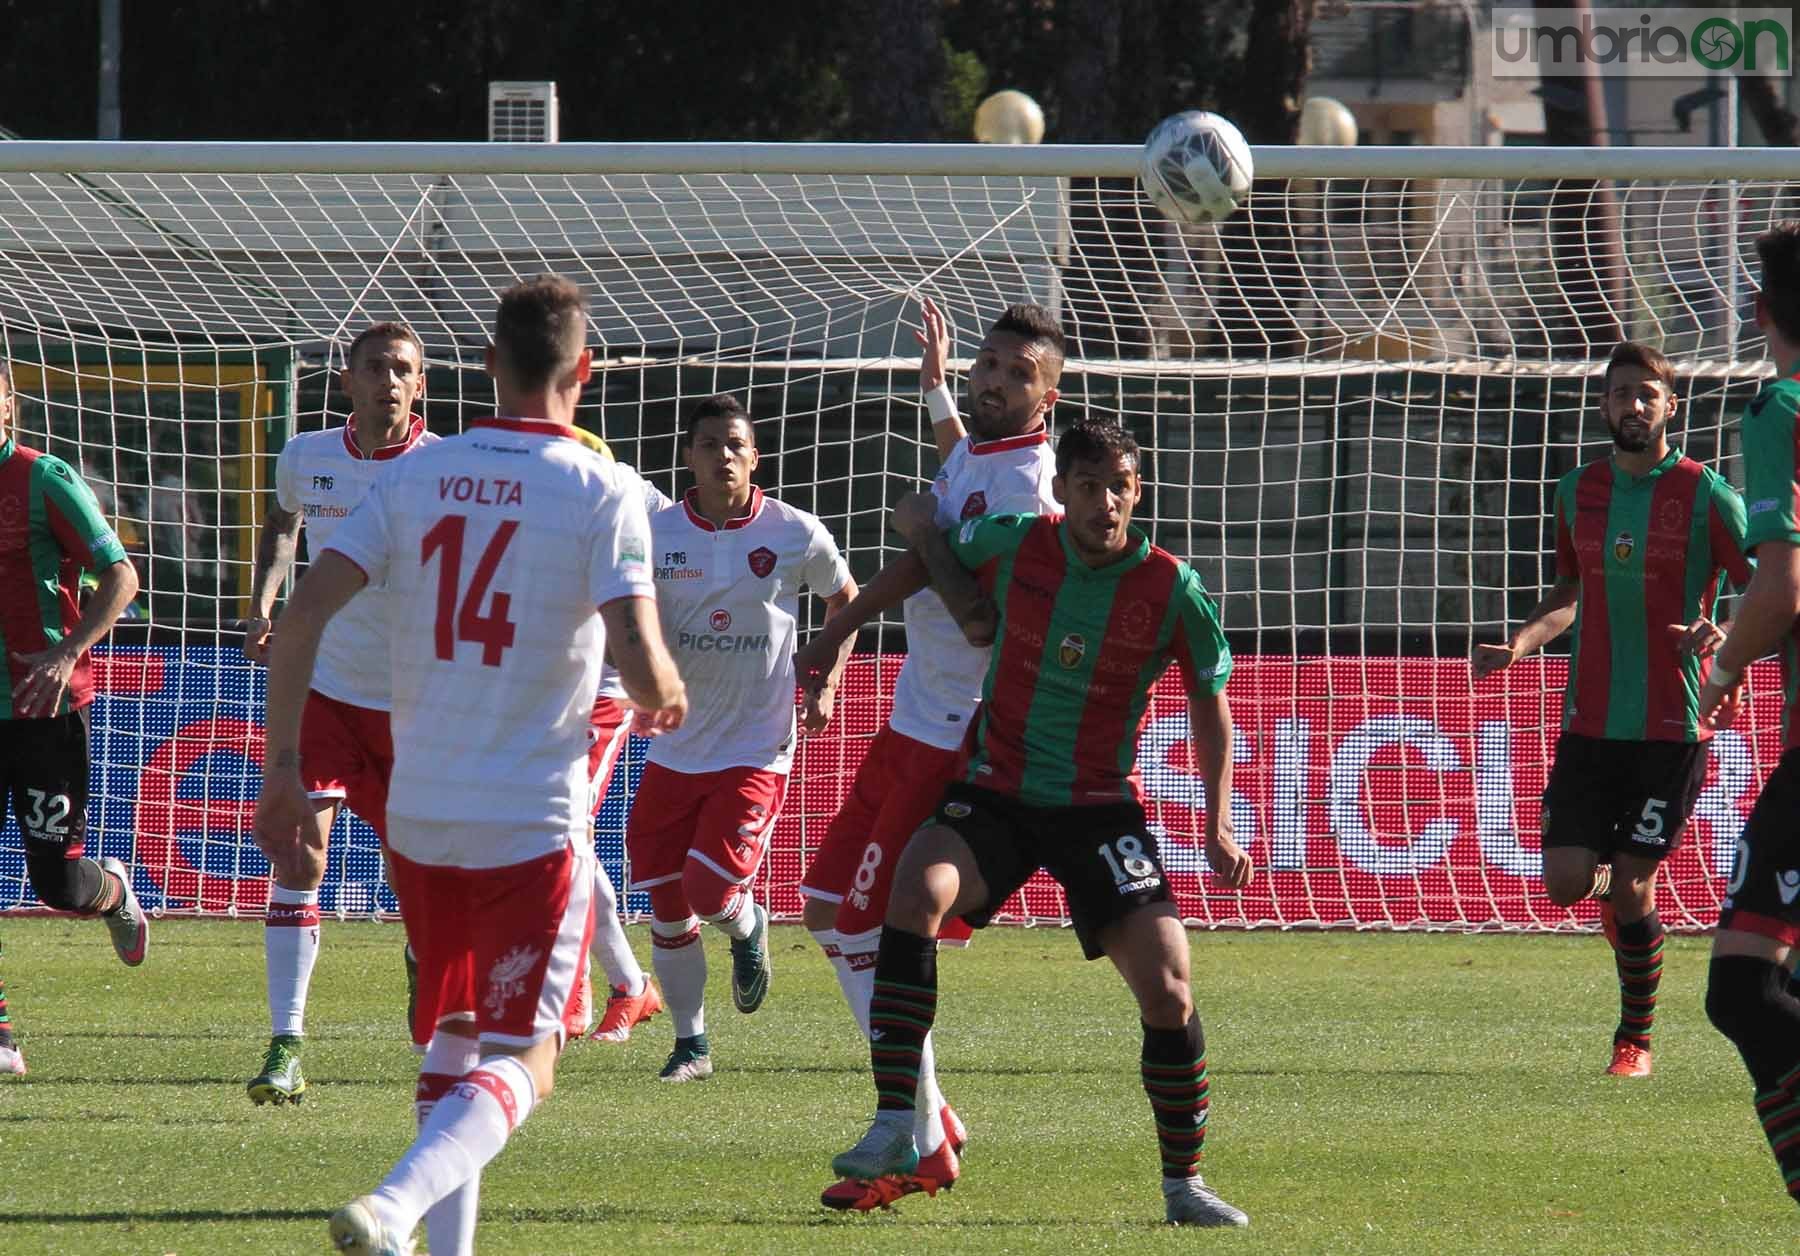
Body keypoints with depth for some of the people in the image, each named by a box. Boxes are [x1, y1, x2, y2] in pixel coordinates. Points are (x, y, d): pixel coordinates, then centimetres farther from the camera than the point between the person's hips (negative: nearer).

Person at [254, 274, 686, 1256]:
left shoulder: (416, 476, 3)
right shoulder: (602, 491, -8)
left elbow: (302, 613, -4)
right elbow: (639, 660, -17)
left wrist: (281, 766, 2)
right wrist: (665, 698, 7)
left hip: (418, 811, 4)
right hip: (535, 821, -4)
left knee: (452, 1044, 21)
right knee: (519, 1066, -1)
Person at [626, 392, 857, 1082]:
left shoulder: (796, 534, -6)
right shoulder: (657, 533, -3)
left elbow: (843, 598, 13)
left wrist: (825, 686, 4)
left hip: (758, 747, -2)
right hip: (675, 751, 2)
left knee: (712, 891, -14)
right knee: (667, 907, 4)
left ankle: (747, 928, 23)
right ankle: (690, 1043, 22)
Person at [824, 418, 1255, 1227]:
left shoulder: (1172, 591, -9)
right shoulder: (1012, 547, -7)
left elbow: (1210, 703, 6)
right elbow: (915, 517, 12)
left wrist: (1218, 825, 2)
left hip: (1101, 809, 0)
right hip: (996, 791, 0)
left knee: (1167, 992, -11)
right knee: (915, 895, -30)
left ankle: (1183, 1184, 10)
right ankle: (893, 1130, -27)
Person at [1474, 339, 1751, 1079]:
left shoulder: (1705, 497, -6)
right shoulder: (1580, 493, 9)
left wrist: (1726, 636, -26)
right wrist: (1516, 645, 6)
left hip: (1673, 726, -4)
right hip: (1590, 721, 4)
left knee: (1631, 887, -6)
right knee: (1565, 884, -6)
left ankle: (1637, 1039, 14)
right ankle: (1614, 883, 31)